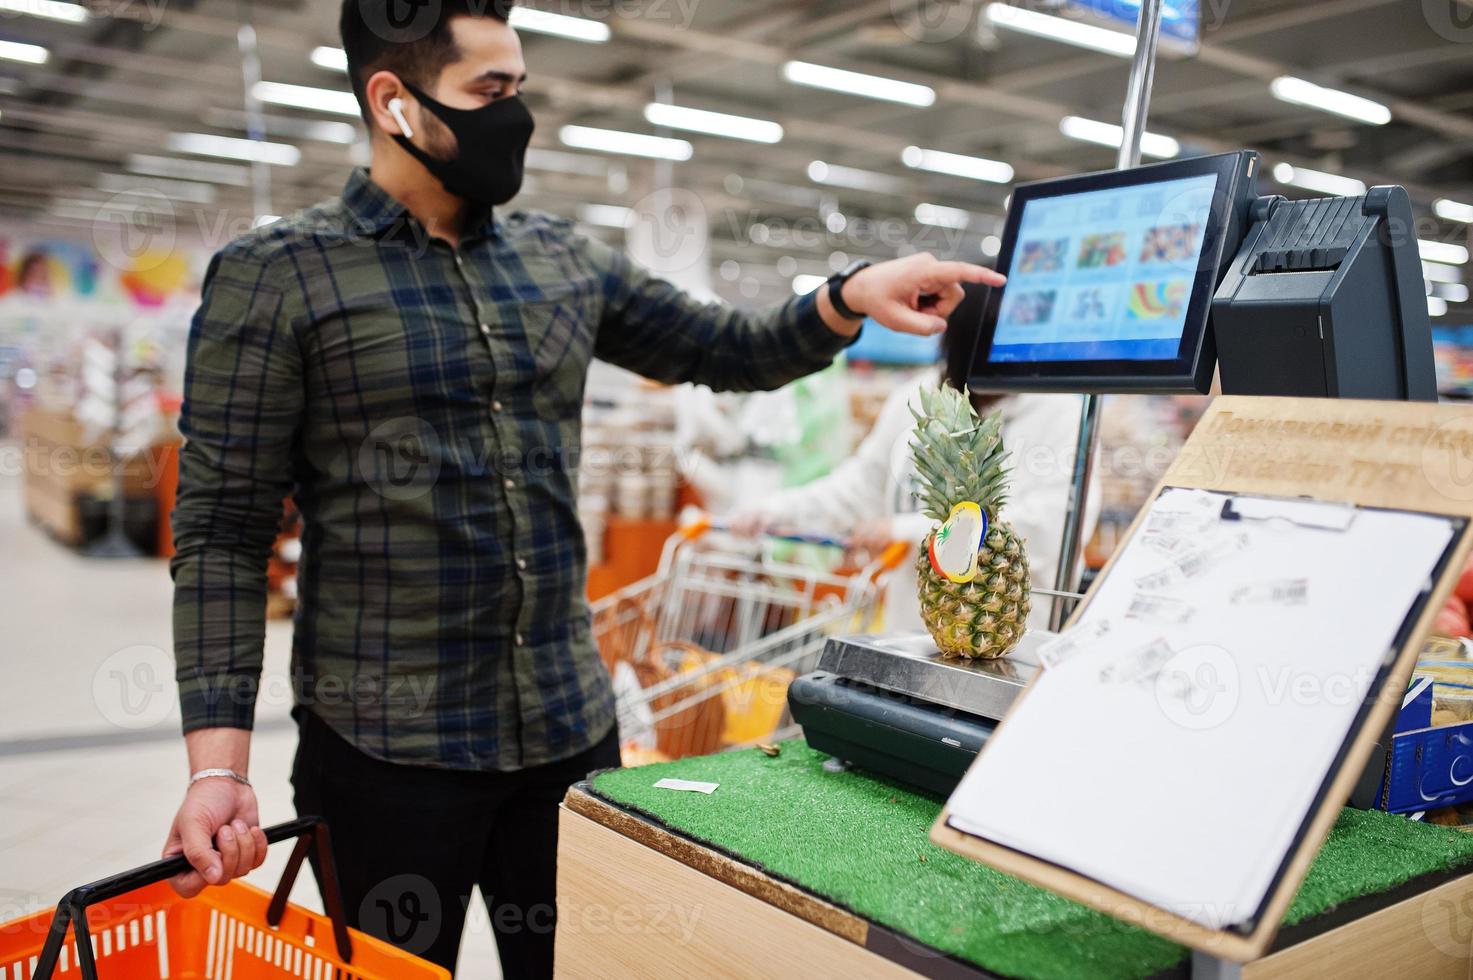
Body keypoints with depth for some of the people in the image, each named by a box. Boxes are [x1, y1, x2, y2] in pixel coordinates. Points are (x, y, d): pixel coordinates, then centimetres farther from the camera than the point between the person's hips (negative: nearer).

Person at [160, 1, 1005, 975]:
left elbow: (729, 350, 14)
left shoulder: (564, 262, 9)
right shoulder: (274, 278, -4)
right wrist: (219, 763, -14)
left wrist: (847, 299, -5)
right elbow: (224, 530, -6)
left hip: (575, 726, 4)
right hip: (388, 748, -4)